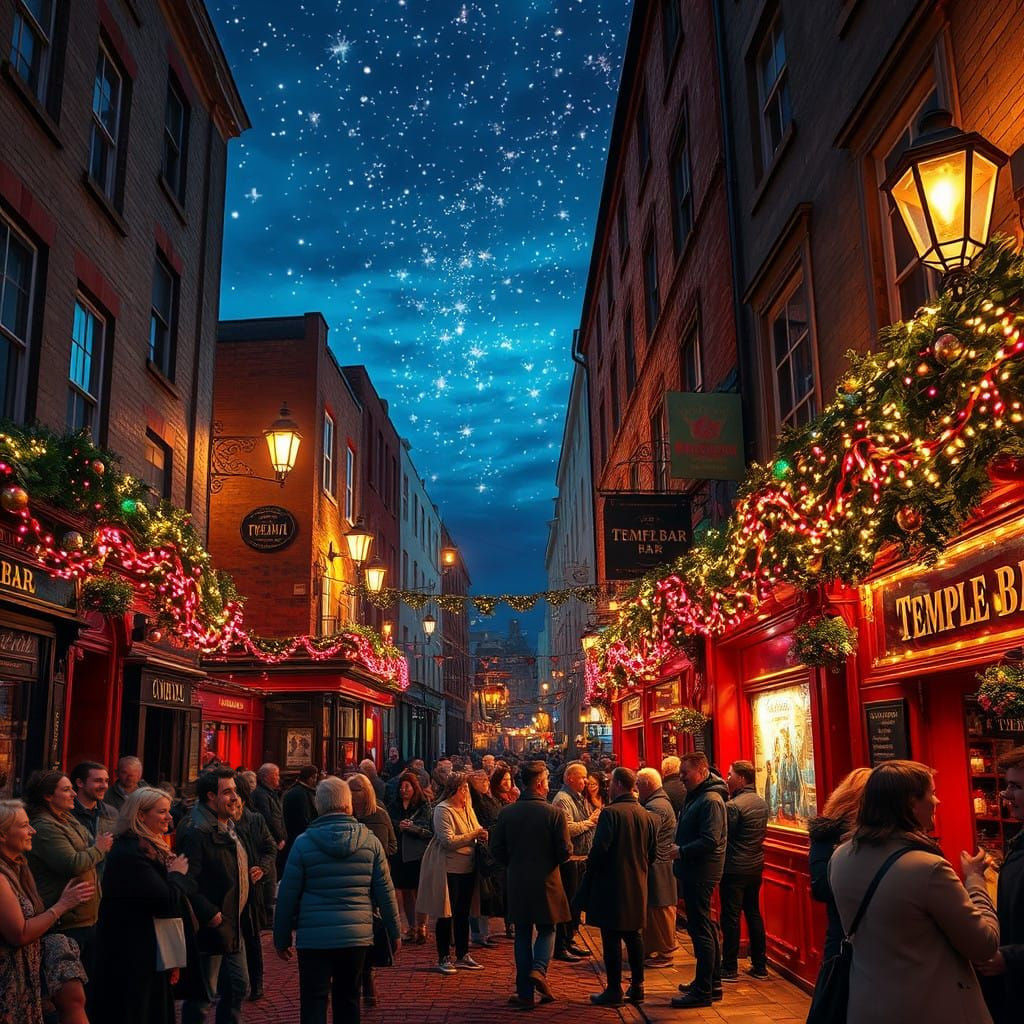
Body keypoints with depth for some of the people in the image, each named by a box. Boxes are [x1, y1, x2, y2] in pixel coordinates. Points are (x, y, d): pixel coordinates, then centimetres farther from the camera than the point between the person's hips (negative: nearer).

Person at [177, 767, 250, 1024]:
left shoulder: (229, 827, 12)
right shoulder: (196, 832, -20)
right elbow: (188, 883, -25)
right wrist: (210, 914, -23)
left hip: (233, 926, 9)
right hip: (211, 928, -9)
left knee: (239, 988, 16)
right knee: (203, 995, 3)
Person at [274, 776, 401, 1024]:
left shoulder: (304, 843, -5)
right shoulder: (369, 840, -1)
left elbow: (287, 896, -2)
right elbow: (385, 892, 2)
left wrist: (282, 938, 9)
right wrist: (395, 931, 12)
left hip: (314, 938, -2)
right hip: (357, 936, 2)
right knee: (348, 1002, 16)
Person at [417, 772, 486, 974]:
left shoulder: (467, 808, 10)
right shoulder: (443, 810, -13)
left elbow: (476, 829, 21)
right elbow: (449, 841, -20)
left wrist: (481, 833, -3)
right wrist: (474, 834, -16)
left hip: (467, 867, 7)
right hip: (448, 868, -7)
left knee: (463, 913, 14)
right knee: (446, 914, 1)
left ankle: (462, 956, 23)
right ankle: (443, 958, 12)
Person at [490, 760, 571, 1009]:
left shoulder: (506, 812, -4)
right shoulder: (554, 813, -13)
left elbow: (496, 849, 0)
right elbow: (565, 851, -11)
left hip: (517, 883, 3)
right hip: (546, 882, -2)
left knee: (522, 934, 12)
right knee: (547, 929, 16)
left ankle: (525, 992, 13)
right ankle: (539, 969, -8)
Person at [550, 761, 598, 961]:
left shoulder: (578, 798, 16)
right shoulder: (562, 799, -16)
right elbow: (567, 828, -26)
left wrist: (594, 820, 6)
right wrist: (590, 822, -17)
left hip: (579, 858, 10)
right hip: (568, 859, -10)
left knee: (575, 901, 17)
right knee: (567, 902, -4)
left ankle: (570, 941, 28)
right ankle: (561, 947, 3)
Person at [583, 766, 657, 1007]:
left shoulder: (610, 813, -14)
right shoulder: (646, 816, 7)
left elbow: (599, 850, -19)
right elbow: (653, 854, 13)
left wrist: (588, 878, -6)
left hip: (612, 886, -7)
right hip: (637, 886, 7)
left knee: (611, 938, 0)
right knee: (634, 935, 15)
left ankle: (614, 991, 4)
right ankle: (637, 986, 20)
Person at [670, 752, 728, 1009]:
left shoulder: (710, 800, -18)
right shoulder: (696, 796, 14)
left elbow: (710, 841, -25)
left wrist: (681, 852, -20)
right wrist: (679, 851, 7)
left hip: (701, 873, -10)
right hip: (694, 872, 10)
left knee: (700, 930, -5)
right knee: (705, 927, 17)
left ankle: (703, 991, 2)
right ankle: (712, 983, 27)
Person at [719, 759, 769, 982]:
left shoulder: (733, 805, -19)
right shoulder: (762, 803, 6)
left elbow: (722, 836, -17)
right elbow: (761, 833, 13)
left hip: (734, 869, -8)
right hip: (756, 866, 8)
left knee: (731, 917, 0)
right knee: (754, 914, 15)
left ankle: (730, 969, 7)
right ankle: (760, 966, 21)